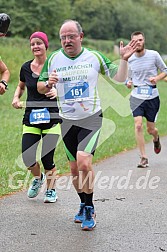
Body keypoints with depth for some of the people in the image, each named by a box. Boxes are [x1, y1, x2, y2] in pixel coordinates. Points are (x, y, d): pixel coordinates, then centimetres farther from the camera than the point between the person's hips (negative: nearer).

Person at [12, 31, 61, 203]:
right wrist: (16, 97, 5)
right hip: (31, 117, 3)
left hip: (51, 117, -3)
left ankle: (51, 190, 22)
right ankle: (38, 177, 28)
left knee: (47, 158, -5)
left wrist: (58, 91, -20)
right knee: (27, 158, -7)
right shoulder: (26, 68, 6)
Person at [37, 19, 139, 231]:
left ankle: (89, 209, -5)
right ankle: (84, 205, 30)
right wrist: (48, 83, -12)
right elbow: (40, 87, 10)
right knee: (74, 168, 8)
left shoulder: (94, 57, 0)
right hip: (67, 120, 3)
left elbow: (119, 78, 6)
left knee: (84, 163, -21)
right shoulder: (54, 59, 3)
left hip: (91, 118, -3)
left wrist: (124, 59, -11)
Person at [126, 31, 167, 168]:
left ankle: (156, 139, 44)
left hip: (152, 96, -1)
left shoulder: (154, 55, -3)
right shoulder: (129, 59, 3)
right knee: (138, 125, -15)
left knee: (150, 129, 5)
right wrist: (128, 83, -6)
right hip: (136, 96, 1)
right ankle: (144, 157, -6)